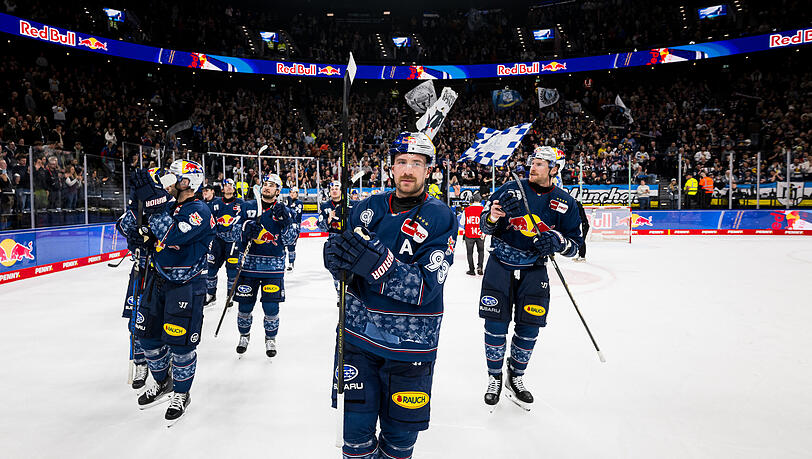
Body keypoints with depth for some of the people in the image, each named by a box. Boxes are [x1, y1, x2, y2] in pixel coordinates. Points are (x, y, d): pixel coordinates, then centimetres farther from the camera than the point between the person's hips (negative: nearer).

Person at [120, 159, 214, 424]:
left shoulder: (199, 211, -16)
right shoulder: (164, 203, 5)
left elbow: (172, 236, -32)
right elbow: (126, 227, 4)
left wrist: (153, 202, -33)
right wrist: (140, 202, -14)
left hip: (186, 285, -7)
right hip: (157, 278, 7)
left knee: (180, 342, -3)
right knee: (147, 335, 15)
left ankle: (181, 394, 20)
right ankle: (162, 383, 38)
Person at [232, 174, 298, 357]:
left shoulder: (284, 211, 5)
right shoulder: (247, 207, 6)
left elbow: (289, 239, -1)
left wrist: (285, 220, -16)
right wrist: (247, 229, -17)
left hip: (273, 266, -1)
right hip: (249, 264, 1)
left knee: (271, 306, -2)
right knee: (245, 304, 7)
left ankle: (270, 338, 21)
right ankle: (244, 335, 32)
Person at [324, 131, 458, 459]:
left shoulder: (440, 218, -10)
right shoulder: (367, 207, 2)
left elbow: (425, 287, -20)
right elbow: (342, 262, 6)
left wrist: (377, 262, -35)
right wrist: (335, 255, -19)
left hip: (409, 343, -2)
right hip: (358, 333, 3)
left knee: (400, 432, 13)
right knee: (355, 428, 8)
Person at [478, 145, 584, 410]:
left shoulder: (565, 203, 1)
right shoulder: (510, 190, -4)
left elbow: (574, 244, 2)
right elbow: (484, 226, -1)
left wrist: (557, 241, -20)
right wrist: (492, 217, -24)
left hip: (534, 271, 1)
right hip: (500, 267, -1)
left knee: (528, 329, 4)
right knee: (496, 326, -1)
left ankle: (515, 377, 27)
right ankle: (494, 378, 20)